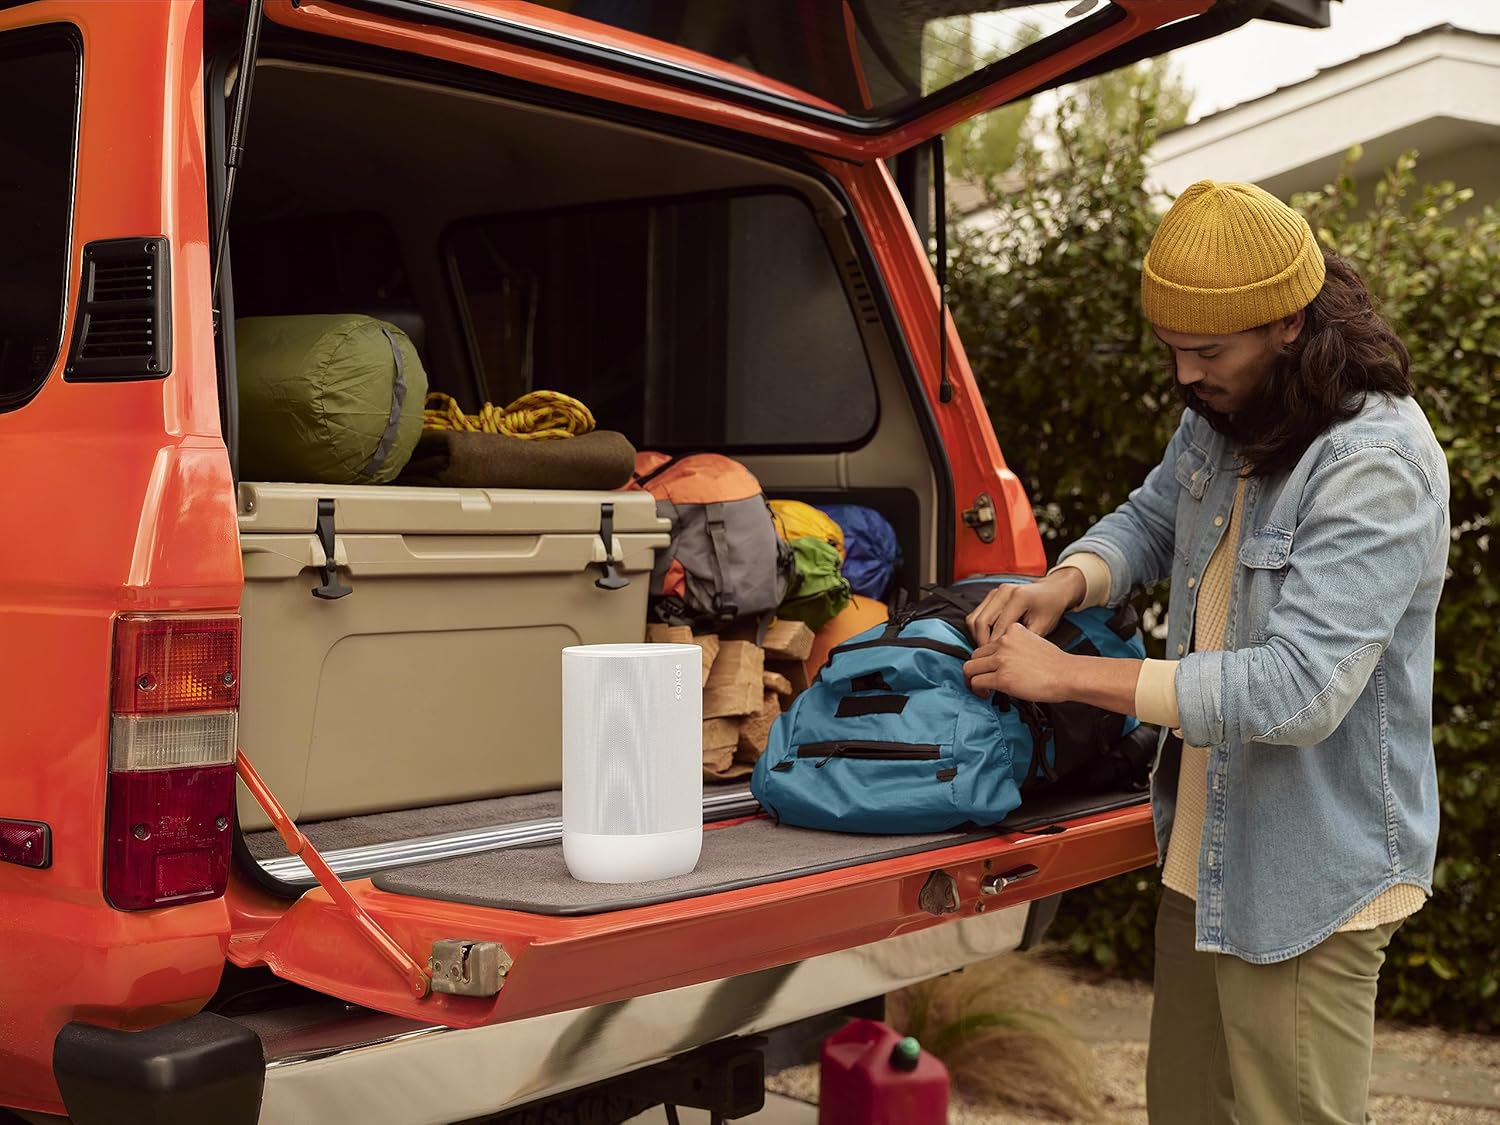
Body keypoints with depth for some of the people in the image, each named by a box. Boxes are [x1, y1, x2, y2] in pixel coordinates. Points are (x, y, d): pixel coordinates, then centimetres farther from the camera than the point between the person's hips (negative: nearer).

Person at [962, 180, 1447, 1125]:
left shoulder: (1378, 465, -24)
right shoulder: (1220, 420, 2)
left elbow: (1300, 689, -31)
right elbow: (1152, 521, 20)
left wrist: (1066, 675, -27)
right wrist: (1065, 584, -4)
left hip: (1308, 885, -8)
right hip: (1203, 854, 8)